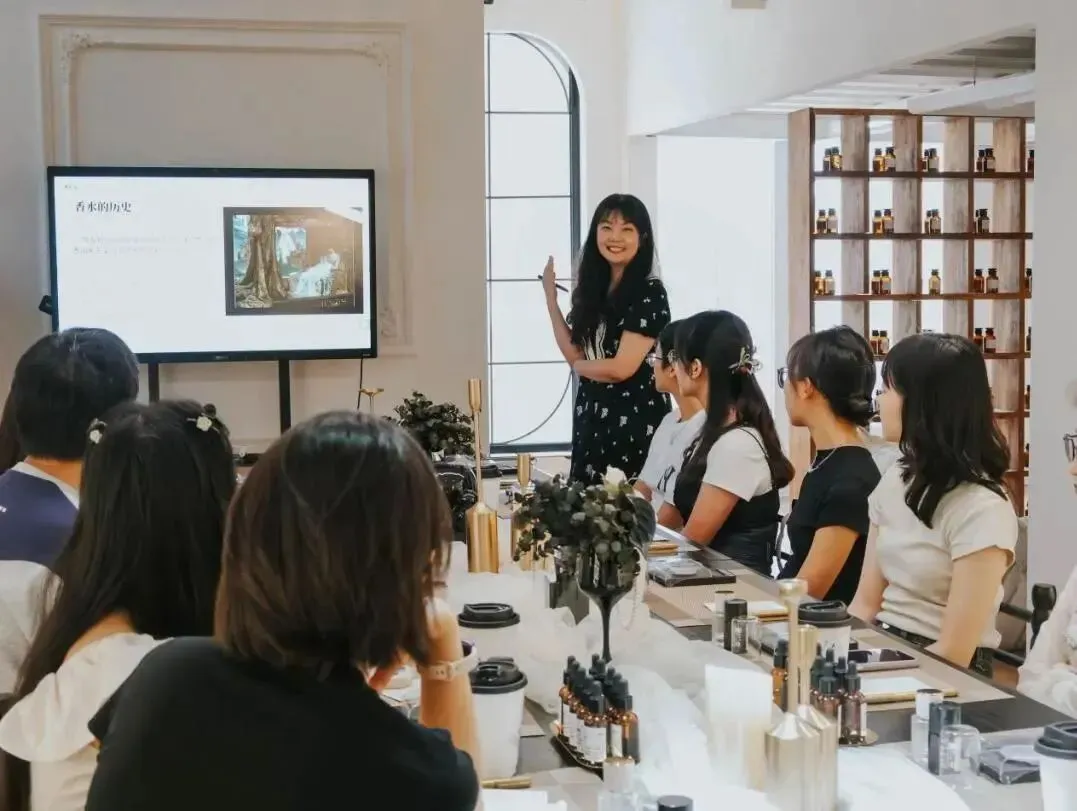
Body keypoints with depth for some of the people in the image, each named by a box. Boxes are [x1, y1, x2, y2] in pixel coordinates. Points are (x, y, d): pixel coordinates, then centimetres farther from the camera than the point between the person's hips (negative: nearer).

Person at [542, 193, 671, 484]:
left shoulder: (649, 292, -11)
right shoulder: (593, 286, 10)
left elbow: (622, 368, -16)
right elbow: (575, 354, 3)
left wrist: (579, 365, 3)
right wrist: (550, 297, 4)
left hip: (635, 418, -7)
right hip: (591, 416, 7)